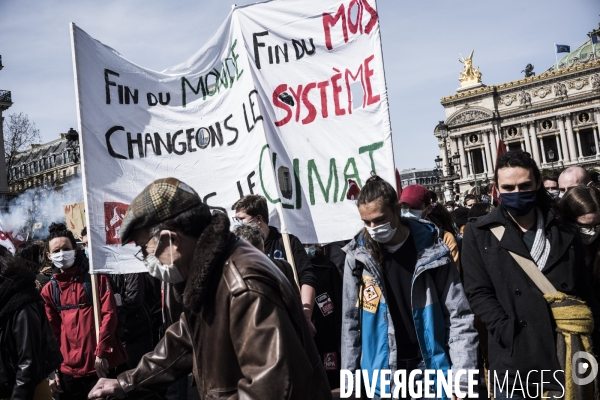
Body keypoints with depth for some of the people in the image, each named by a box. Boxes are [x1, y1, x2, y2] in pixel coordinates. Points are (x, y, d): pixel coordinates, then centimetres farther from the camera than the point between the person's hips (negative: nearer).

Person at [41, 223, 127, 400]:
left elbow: (109, 314, -7)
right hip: (68, 369, 3)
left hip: (100, 364, -3)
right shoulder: (49, 290, 9)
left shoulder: (96, 277, 0)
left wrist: (102, 352, -15)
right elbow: (51, 332, 11)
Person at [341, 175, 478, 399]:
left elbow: (459, 316, -7)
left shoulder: (431, 250, -10)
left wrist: (461, 378, -10)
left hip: (432, 368, -1)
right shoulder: (358, 255, -6)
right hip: (382, 376, 1)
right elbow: (351, 321, 0)